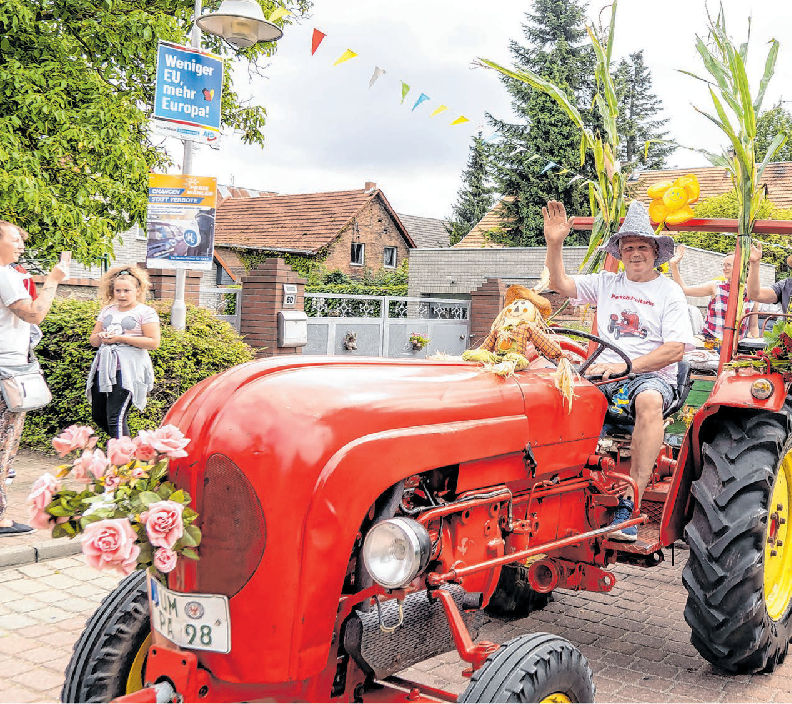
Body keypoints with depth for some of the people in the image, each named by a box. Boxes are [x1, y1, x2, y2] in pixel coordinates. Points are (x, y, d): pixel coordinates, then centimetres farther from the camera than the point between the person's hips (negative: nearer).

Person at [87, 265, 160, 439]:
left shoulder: (145, 312, 1)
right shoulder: (107, 311, 19)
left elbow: (153, 342, -9)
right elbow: (93, 339, 22)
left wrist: (121, 338, -12)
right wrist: (101, 337, -4)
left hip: (128, 370, -7)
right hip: (104, 368, 7)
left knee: (115, 417, -16)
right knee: (98, 416, 9)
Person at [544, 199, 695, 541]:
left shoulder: (669, 291, 4)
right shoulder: (606, 283, 17)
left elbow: (674, 349, -7)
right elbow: (560, 283, 13)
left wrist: (625, 366, -19)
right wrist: (554, 244, -2)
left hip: (651, 375, -4)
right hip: (605, 372, 4)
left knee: (649, 401, -40)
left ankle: (629, 503, -39)